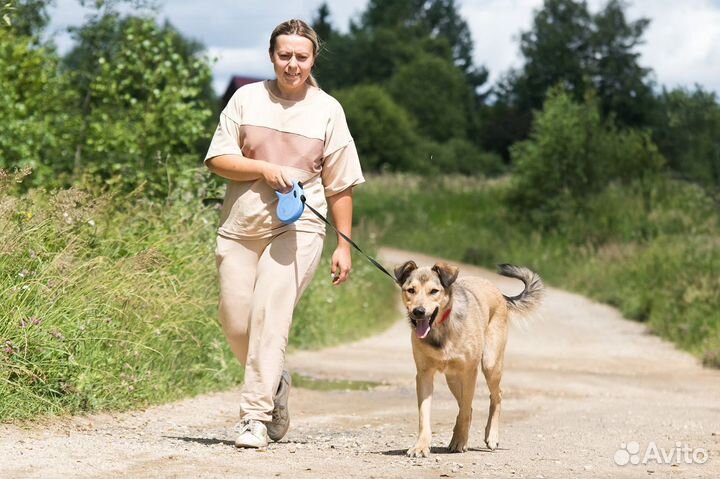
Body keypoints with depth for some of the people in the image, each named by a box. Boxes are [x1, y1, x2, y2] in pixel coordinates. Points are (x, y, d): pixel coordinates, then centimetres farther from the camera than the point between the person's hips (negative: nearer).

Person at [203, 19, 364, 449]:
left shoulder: (327, 110, 5)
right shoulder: (248, 98, 6)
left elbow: (341, 186, 8)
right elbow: (218, 160, 3)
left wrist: (344, 244, 4)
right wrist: (264, 170, -13)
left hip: (297, 229, -2)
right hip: (240, 228, 3)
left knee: (271, 315, -17)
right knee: (236, 321, 3)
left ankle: (256, 416, -14)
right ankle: (275, 383, 31)